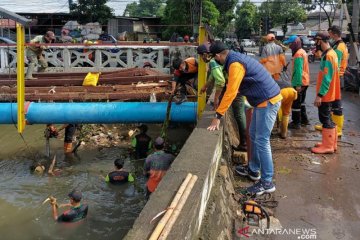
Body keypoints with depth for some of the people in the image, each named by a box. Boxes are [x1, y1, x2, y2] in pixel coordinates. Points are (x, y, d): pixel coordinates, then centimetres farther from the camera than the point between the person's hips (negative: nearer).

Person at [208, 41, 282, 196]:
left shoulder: (235, 64, -20)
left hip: (268, 102, -10)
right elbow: (233, 88, 23)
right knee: (254, 135, 19)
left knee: (261, 141, -7)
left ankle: (267, 182, 0)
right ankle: (253, 169, 32)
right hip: (263, 101, 10)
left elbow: (231, 92, -24)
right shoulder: (236, 58, 12)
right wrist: (221, 105, 29)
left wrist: (218, 116, -21)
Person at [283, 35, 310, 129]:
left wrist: (298, 84, -26)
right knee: (301, 102, 22)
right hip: (304, 81, 10)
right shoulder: (302, 51, 13)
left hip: (299, 83, -10)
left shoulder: (298, 54, -19)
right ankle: (304, 119, 31)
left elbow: (298, 70, -25)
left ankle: (296, 123, 5)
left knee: (295, 103, -1)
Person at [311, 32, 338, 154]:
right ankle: (331, 143, 25)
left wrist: (320, 95, -23)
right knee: (327, 118, 16)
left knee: (325, 118, -3)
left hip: (325, 95, -10)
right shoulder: (330, 53, 11)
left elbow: (327, 78, -23)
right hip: (327, 94, 10)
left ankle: (327, 146, 5)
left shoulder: (328, 56, -20)